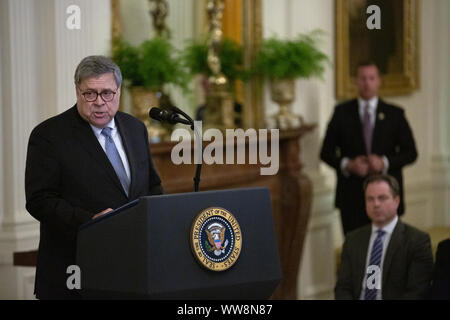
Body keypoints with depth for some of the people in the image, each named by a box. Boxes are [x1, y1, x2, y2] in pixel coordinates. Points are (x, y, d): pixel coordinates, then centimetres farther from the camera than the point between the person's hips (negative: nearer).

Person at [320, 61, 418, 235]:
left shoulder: (395, 114, 7)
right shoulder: (342, 112, 7)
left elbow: (410, 152, 5)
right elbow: (326, 152, 7)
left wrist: (384, 162, -12)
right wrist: (347, 164, -12)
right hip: (352, 194, 0)